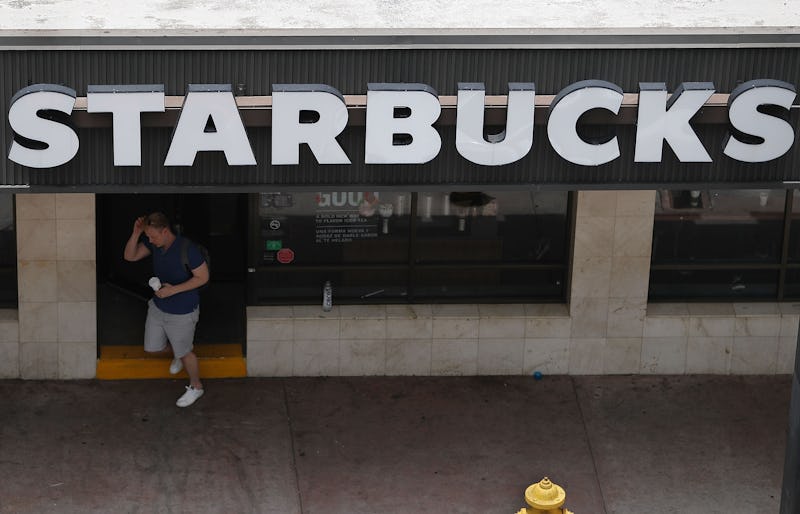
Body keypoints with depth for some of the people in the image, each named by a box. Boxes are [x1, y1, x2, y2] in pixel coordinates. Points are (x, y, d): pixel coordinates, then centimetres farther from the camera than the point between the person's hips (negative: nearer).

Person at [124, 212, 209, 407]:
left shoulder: (187, 249, -29)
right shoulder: (154, 243, -10)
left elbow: (203, 277, -21)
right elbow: (130, 256, -7)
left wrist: (174, 289, -27)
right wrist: (136, 233, -24)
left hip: (181, 312, -6)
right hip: (158, 306, 7)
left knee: (184, 352, 12)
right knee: (152, 347, 19)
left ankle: (195, 387, 36)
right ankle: (179, 353, 49)